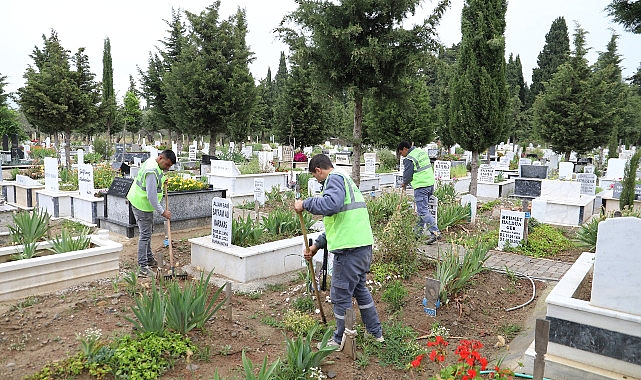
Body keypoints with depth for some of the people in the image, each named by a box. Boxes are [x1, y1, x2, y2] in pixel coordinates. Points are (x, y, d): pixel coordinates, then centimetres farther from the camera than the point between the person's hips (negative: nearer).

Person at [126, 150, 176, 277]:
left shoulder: (152, 161, 2)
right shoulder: (152, 172, -29)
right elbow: (151, 197, -30)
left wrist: (162, 179, 9)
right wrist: (162, 212, -23)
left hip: (142, 203, 11)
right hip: (142, 205, -11)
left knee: (148, 231, 20)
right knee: (145, 235, -7)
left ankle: (149, 258, 34)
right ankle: (143, 267, -2)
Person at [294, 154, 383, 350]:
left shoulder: (335, 178, -7)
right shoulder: (345, 180, 24)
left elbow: (332, 204, -30)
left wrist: (305, 203, -15)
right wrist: (316, 245, 25)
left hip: (350, 249, -10)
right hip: (364, 246, 10)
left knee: (340, 295, 5)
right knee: (359, 288, 24)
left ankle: (342, 340, 20)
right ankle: (376, 333, 35)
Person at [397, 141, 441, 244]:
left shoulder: (409, 159, -14)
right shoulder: (422, 151, 13)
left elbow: (407, 175, -9)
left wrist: (404, 183, 12)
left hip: (421, 187, -9)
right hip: (430, 183, 9)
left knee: (423, 210, -7)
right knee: (421, 209, 15)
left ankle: (435, 232, -13)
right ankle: (418, 232, 23)